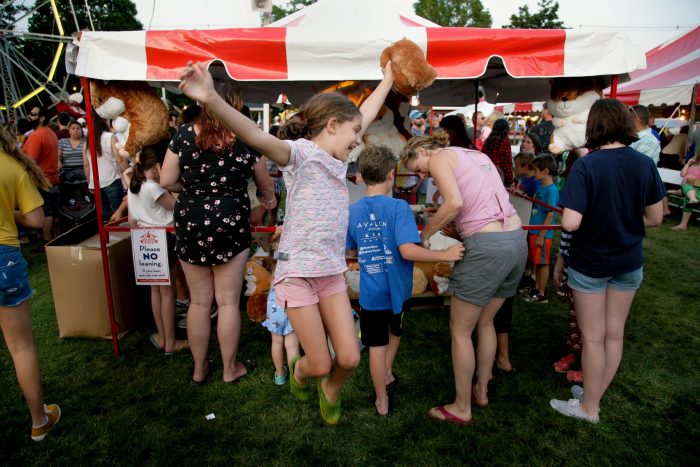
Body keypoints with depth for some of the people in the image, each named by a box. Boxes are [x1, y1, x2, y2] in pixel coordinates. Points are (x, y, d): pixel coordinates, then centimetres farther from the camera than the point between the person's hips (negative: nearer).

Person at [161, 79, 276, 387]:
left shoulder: (184, 134, -1)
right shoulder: (245, 139, -4)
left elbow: (167, 181, -2)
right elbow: (265, 184, 8)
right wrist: (270, 201, 30)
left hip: (190, 223, 2)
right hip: (229, 223, -2)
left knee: (199, 301, 13)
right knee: (228, 302, 9)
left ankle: (199, 370, 29)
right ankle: (230, 369, 24)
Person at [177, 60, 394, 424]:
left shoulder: (337, 158, 9)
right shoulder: (300, 153, -13)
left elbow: (366, 113, 23)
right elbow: (257, 137, -33)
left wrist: (388, 79, 32)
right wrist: (212, 100, -50)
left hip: (332, 271, 7)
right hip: (297, 272, -6)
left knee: (349, 359, 3)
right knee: (320, 365, 4)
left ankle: (330, 390, 38)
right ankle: (298, 371, 41)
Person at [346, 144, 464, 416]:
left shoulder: (353, 212, -3)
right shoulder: (398, 207, -17)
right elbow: (407, 250, -27)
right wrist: (445, 255, -19)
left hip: (370, 292, 2)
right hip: (396, 290, -1)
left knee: (376, 346, 12)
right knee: (395, 332, 29)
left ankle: (382, 401, 25)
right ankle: (387, 373, 41)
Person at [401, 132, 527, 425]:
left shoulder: (439, 158, -2)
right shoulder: (477, 154, 22)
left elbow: (454, 203, -18)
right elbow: (484, 200, 13)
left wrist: (426, 233, -6)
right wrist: (451, 224, 14)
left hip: (486, 246, -9)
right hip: (517, 239, 9)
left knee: (460, 331, 8)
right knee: (485, 323, 24)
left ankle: (462, 407, 21)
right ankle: (481, 390, 39)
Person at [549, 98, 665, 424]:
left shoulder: (585, 166, -21)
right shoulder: (645, 164, -7)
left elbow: (570, 223, -28)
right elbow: (654, 218, 0)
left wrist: (592, 218, -5)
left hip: (590, 263, -4)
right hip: (629, 262, 5)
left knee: (593, 338, 9)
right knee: (614, 334, 17)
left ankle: (589, 407, 26)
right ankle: (595, 393, 35)